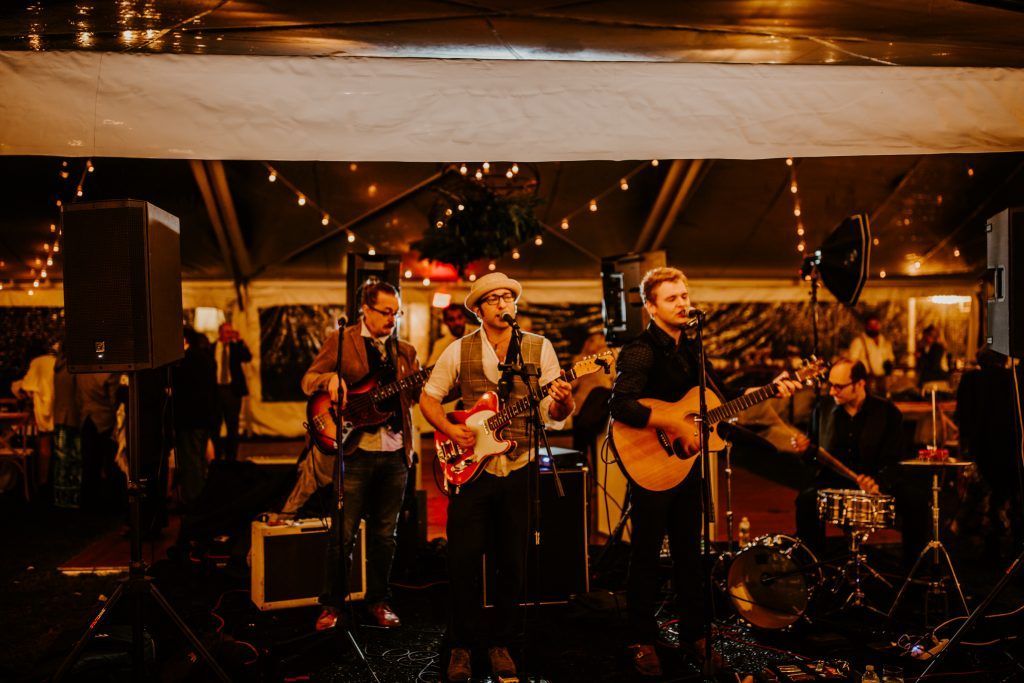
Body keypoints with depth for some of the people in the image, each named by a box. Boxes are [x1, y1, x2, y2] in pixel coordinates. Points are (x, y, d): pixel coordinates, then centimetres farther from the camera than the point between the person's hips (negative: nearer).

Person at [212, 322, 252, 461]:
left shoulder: (236, 347, 5)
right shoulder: (211, 348, 3)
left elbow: (248, 357, -12)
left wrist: (239, 340, -19)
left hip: (232, 389, 1)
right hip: (215, 389, 0)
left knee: (233, 426, 6)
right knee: (214, 426, 5)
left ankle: (231, 458, 13)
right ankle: (215, 458, 13)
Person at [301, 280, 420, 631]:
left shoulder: (405, 351, 14)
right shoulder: (340, 341, 3)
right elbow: (308, 380, -2)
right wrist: (331, 379, -23)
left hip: (395, 453, 4)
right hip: (355, 451, -4)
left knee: (384, 534, 11)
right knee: (343, 533, 0)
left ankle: (378, 600, 25)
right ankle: (332, 604, 15)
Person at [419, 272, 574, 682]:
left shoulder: (540, 348, 2)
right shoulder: (460, 350, 2)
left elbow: (553, 415, -1)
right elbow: (429, 396, 7)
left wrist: (561, 403, -24)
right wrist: (450, 429, -10)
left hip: (520, 468, 1)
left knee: (513, 563, 8)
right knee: (464, 561, -1)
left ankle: (500, 641, 26)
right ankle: (462, 644, 18)